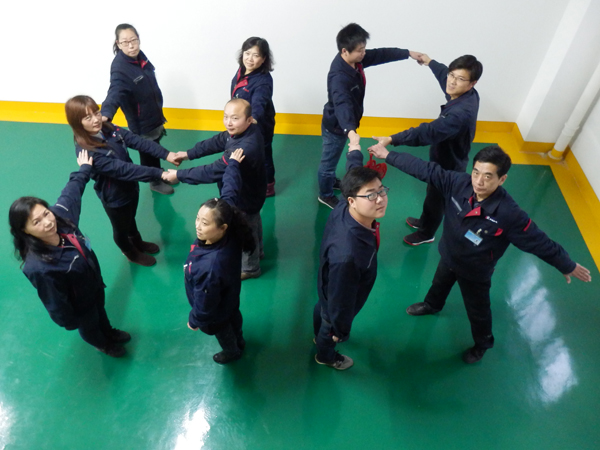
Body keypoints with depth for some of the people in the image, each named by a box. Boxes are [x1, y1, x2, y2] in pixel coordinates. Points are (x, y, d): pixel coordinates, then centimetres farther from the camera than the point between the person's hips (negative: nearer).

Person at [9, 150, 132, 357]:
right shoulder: (38, 267, -45)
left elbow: (72, 190, -5)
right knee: (90, 326, 30)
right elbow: (55, 304, -29)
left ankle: (110, 333, 68)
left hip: (95, 284, 6)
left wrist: (84, 169, 10)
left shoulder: (61, 215, -27)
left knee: (100, 312, 36)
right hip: (79, 305, -5)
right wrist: (69, 322, -12)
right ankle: (103, 344, 63)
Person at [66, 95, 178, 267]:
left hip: (130, 186, 6)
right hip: (114, 196, -6)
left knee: (131, 219, 32)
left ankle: (138, 243, 59)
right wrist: (159, 174, -42)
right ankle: (132, 253, 51)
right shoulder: (86, 151, -33)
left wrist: (166, 154, -30)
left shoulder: (108, 129, -11)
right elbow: (121, 168, -38)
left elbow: (137, 141, -18)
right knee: (121, 228, 23)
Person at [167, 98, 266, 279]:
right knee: (253, 223, 32)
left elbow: (212, 172, -37)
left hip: (244, 198, -9)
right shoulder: (246, 131, -15)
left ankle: (249, 267, 44)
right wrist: (189, 154, -4)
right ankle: (257, 251, 60)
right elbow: (216, 142, -1)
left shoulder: (244, 149, -44)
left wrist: (179, 175, -27)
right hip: (250, 192, 9)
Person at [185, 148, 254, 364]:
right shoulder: (230, 233, -33)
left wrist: (194, 321, -11)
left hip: (216, 313, -6)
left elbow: (205, 305, -32)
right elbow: (229, 194, -18)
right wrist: (233, 164, -4)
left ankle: (232, 352, 64)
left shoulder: (210, 266, -51)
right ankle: (239, 343, 70)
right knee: (233, 318, 37)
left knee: (222, 332, 30)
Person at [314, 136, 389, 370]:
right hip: (337, 298, -7)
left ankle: (320, 335, 75)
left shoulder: (344, 207, -31)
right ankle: (325, 356, 66)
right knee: (331, 327, 29)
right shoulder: (347, 254, -52)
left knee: (322, 307, 38)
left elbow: (354, 173, -8)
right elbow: (342, 300, -34)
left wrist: (355, 150, 12)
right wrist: (340, 329, -16)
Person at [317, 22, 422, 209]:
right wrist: (350, 129, -68)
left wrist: (408, 53, 7)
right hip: (336, 126, -9)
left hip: (343, 124, 9)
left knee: (333, 158, 31)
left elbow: (381, 54, 3)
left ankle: (330, 180, 56)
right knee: (329, 160, 13)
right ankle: (325, 194, 35)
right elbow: (342, 104, -53)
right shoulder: (339, 76, -38)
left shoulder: (356, 60, -10)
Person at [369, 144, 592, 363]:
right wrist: (389, 155, -18)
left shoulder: (509, 214, -37)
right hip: (448, 256, 4)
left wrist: (568, 266, -11)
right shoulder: (459, 183, -28)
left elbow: (539, 242, -24)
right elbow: (426, 170, -22)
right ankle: (432, 305, 70)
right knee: (439, 284, 35)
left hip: (475, 272, -4)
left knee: (477, 312, 22)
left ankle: (482, 344, 54)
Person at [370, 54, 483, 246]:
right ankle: (424, 222, 55)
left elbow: (429, 132, -51)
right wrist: (430, 62, 29)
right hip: (447, 158, 9)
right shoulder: (466, 94, -11)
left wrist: (392, 139, -58)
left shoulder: (461, 112, -41)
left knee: (436, 199, 16)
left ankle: (426, 233, 42)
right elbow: (444, 75, 12)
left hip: (448, 165, -9)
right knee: (433, 194, 29)